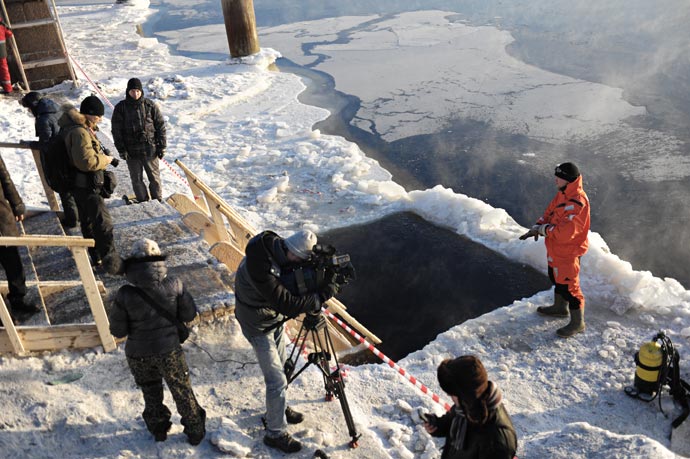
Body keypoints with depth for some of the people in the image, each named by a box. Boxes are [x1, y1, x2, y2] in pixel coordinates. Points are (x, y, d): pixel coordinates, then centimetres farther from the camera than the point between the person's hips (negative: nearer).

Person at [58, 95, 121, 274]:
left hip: (80, 185, 11)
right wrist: (105, 159, -14)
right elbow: (87, 161, -29)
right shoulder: (80, 132, -23)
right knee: (103, 222, -9)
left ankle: (97, 257, 31)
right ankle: (112, 262, -8)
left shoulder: (75, 127, 11)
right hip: (87, 186, -11)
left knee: (88, 221, 18)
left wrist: (103, 156, 9)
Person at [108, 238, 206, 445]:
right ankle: (195, 432, 33)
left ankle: (159, 429, 43)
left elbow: (118, 331, -11)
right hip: (169, 350, 0)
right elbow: (189, 314, -7)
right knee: (183, 393, 19)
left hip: (138, 354, 0)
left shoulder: (125, 295, -20)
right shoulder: (174, 285, -19)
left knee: (151, 393, 25)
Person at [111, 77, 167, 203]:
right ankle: (142, 202, 20)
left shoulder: (150, 105, 0)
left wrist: (162, 146, 0)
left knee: (154, 177, 8)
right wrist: (121, 149, -5)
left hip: (150, 149, 0)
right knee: (137, 179, 8)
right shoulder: (120, 108, 0)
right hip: (131, 151, 1)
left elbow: (160, 125, 3)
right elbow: (116, 130, 1)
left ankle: (158, 200, 22)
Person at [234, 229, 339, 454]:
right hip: (259, 325, -8)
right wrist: (321, 296, -29)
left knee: (280, 366, 23)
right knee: (277, 380, -2)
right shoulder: (260, 268, -38)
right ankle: (275, 433, 15)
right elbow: (287, 304, -35)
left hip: (275, 317, 8)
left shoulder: (277, 246, -14)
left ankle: (279, 408, 45)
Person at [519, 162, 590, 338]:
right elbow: (549, 213, 10)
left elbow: (565, 232, -35)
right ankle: (560, 307, 50)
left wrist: (543, 229, -22)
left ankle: (577, 323, 20)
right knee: (557, 278, 27)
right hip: (556, 250, 10)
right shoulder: (563, 194, 2)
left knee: (569, 286, 2)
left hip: (568, 252, -10)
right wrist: (538, 226, -8)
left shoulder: (577, 203, -30)